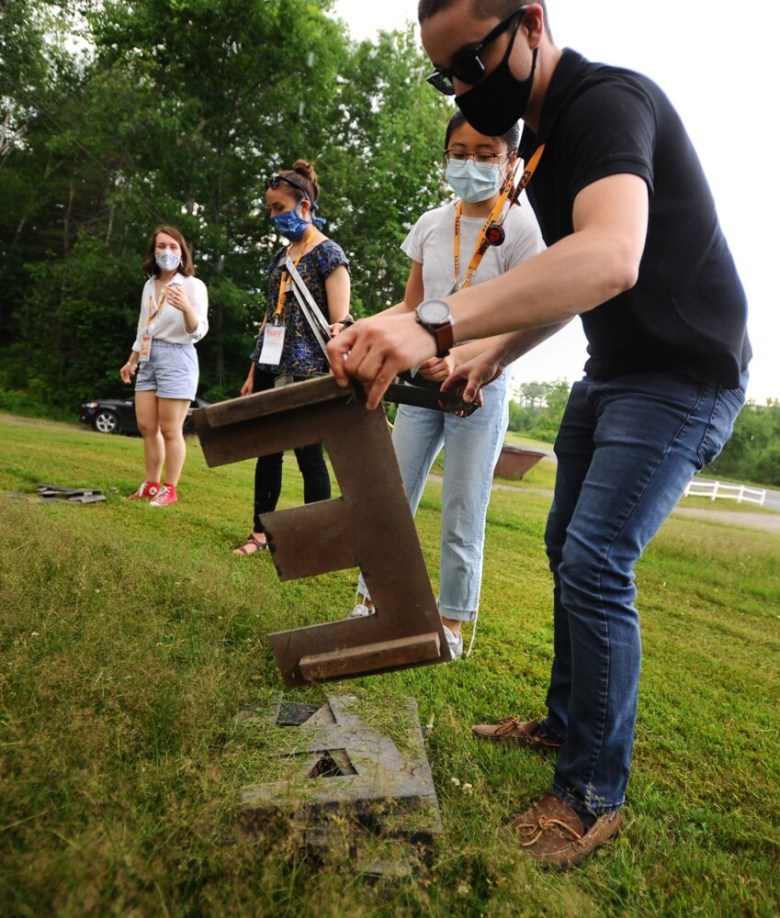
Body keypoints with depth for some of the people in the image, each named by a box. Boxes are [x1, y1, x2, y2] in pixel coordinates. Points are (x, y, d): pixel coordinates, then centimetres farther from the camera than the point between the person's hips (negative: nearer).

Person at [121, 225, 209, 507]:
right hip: (148, 358, 7)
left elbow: (198, 332, -13)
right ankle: (151, 484, 19)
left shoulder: (193, 285, -6)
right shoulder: (149, 285, 14)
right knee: (146, 426, 8)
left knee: (170, 430, -5)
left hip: (176, 357, -7)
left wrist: (186, 308, -32)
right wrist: (132, 360, 23)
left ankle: (170, 489, 5)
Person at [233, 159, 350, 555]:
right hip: (271, 368, 7)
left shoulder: (328, 254, -5)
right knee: (267, 452, 10)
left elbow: (340, 323, -11)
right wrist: (254, 372, 14)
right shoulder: (281, 256, 16)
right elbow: (270, 317, 17)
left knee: (308, 455, 0)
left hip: (306, 371, -7)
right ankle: (261, 532, 20)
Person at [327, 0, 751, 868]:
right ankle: (566, 721, 29)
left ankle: (594, 791, 4)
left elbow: (609, 258, -40)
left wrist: (437, 322, -51)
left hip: (682, 376, -9)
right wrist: (494, 351, 3)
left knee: (594, 561, -15)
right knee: (567, 547, 12)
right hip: (609, 372, 10)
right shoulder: (540, 138, 11)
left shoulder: (607, 101, -19)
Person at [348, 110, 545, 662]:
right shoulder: (432, 224, 7)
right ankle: (372, 602, 21)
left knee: (463, 516, 2)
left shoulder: (520, 229, -7)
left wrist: (462, 362, -31)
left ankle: (453, 625, 17)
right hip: (421, 383, 5)